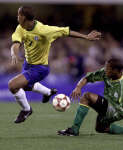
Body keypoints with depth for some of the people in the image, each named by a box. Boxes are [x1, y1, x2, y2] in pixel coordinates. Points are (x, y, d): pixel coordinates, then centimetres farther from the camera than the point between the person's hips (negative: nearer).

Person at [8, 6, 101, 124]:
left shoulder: (43, 30, -30)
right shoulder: (20, 29, -13)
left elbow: (65, 31, -21)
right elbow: (15, 44, -27)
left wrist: (86, 37, -14)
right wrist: (14, 54, -52)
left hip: (40, 68, -8)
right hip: (28, 63, 8)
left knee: (12, 85, -21)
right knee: (24, 85, 34)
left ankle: (26, 110, 4)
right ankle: (48, 92, 59)